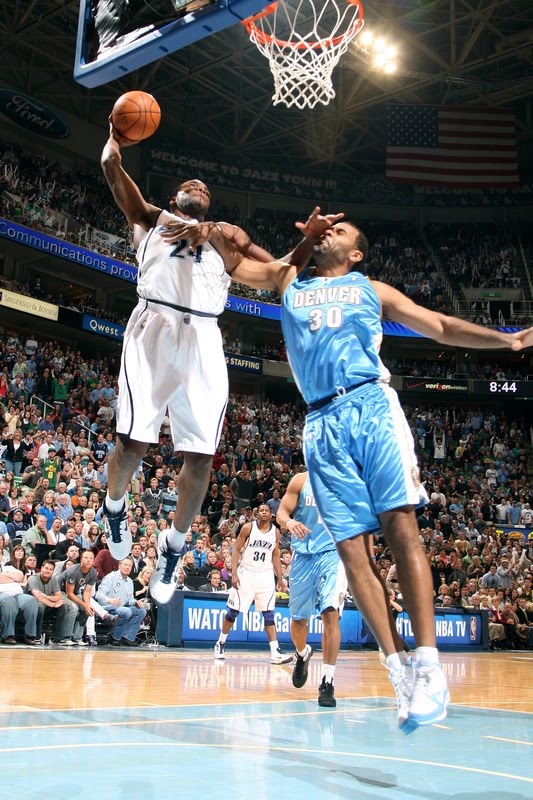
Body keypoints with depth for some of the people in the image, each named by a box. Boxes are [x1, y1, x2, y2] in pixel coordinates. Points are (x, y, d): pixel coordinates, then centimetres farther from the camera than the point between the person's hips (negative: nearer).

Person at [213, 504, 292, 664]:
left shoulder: (275, 532, 5)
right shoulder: (248, 528, -4)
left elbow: (275, 556, 13)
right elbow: (236, 550, -3)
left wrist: (280, 579, 8)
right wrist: (234, 574, -12)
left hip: (266, 575, 2)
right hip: (246, 573, -2)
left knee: (269, 614, -4)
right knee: (234, 611, 3)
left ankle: (275, 652, -8)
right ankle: (220, 643, 22)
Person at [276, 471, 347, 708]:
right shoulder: (301, 480, 3)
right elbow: (281, 511, 0)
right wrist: (289, 522, -24)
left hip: (333, 553, -1)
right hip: (304, 555, 2)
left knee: (331, 613, -18)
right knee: (298, 618, 10)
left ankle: (327, 682, -12)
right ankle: (303, 654, 43)